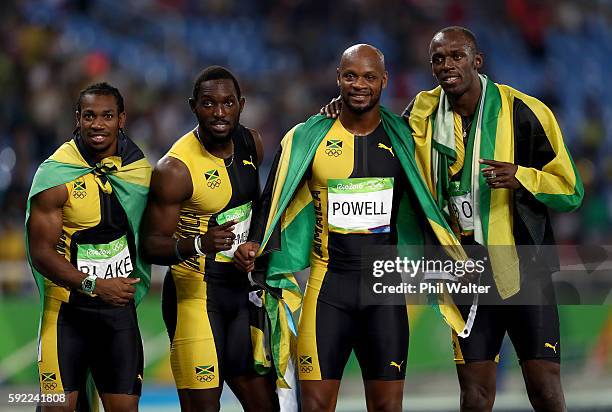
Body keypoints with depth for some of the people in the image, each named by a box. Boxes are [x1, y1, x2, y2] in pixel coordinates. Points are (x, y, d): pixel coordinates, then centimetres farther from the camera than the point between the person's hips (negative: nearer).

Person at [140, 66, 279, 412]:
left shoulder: (251, 144, 5)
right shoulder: (175, 169, -18)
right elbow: (152, 245, -18)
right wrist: (199, 245, -34)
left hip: (240, 289, 7)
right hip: (195, 294, -7)